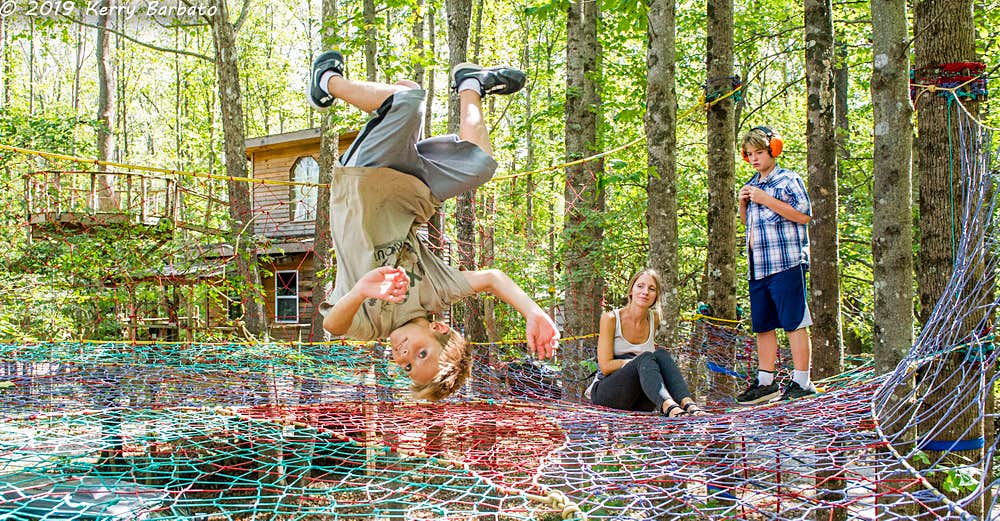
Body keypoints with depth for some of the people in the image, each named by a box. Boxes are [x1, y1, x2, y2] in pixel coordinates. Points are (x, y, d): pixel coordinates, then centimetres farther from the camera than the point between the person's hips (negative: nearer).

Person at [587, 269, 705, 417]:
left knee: (661, 354, -23)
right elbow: (605, 366, -13)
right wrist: (643, 360, -18)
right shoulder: (610, 318, -7)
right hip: (606, 393, -4)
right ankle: (668, 406, -57)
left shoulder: (654, 319, 8)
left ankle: (688, 404, -45)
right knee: (645, 357, -30)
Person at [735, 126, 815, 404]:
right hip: (757, 267, 8)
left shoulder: (788, 180, -2)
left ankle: (801, 381, -1)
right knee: (762, 326, 9)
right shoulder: (752, 185, 21)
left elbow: (803, 215, -13)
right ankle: (765, 382, 15)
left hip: (786, 264, -8)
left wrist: (765, 200, -14)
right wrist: (743, 204, 8)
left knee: (794, 323, -5)